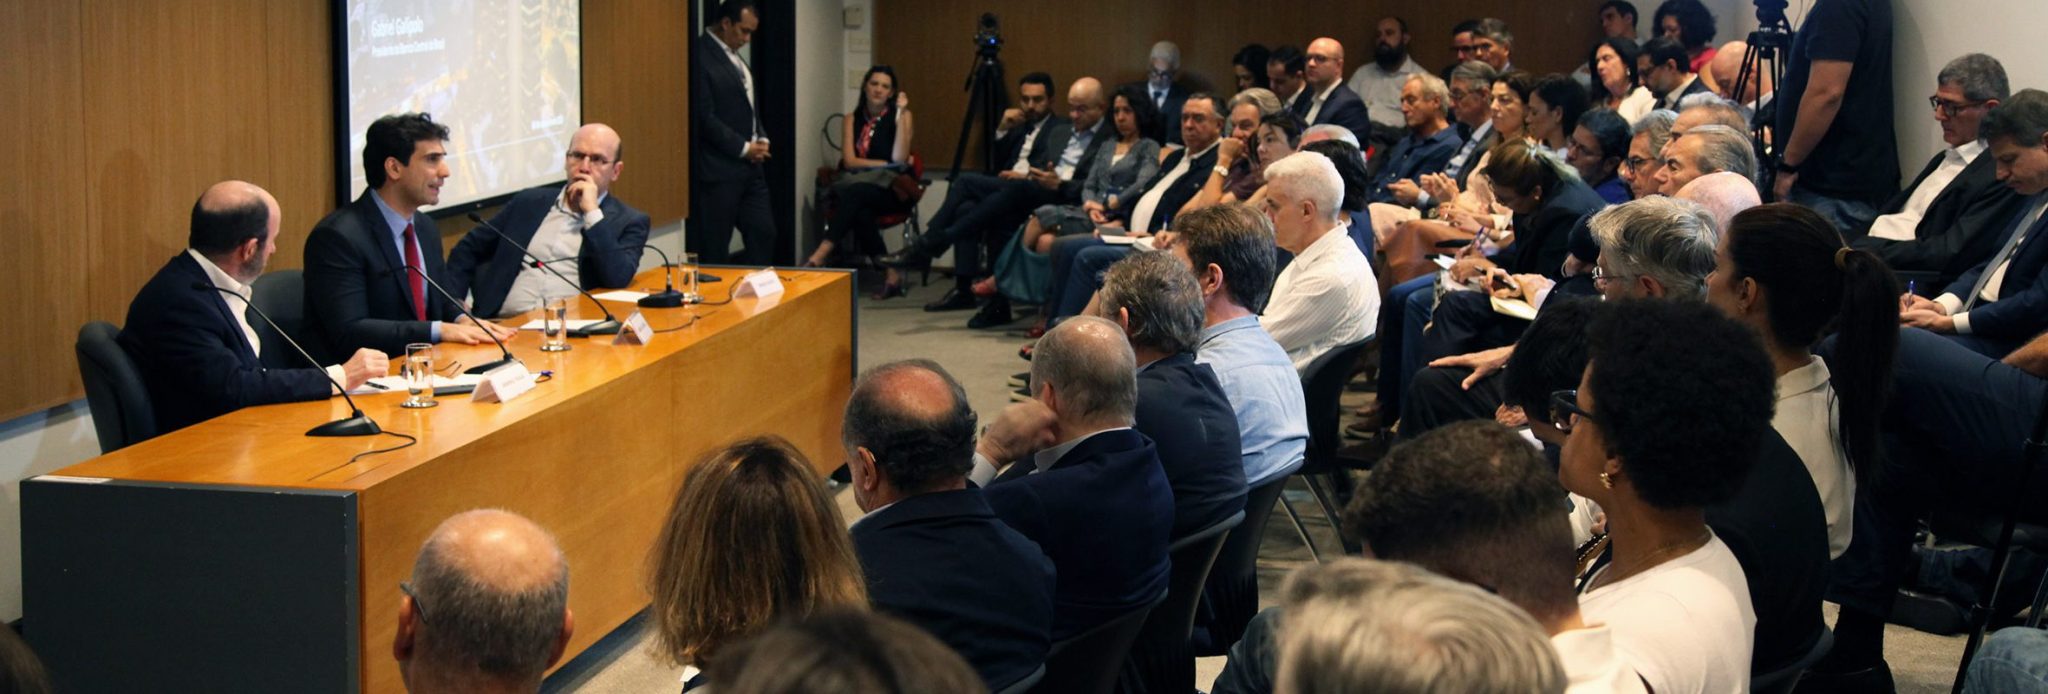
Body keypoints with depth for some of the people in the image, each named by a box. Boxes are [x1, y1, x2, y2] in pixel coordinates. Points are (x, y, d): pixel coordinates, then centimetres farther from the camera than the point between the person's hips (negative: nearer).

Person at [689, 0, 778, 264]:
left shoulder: (735, 56, 14)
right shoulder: (701, 57, -15)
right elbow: (705, 118, -18)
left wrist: (761, 139, 5)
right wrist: (743, 148, -12)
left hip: (749, 167, 9)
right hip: (718, 170, -9)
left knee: (764, 233, 9)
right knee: (714, 249, -1)